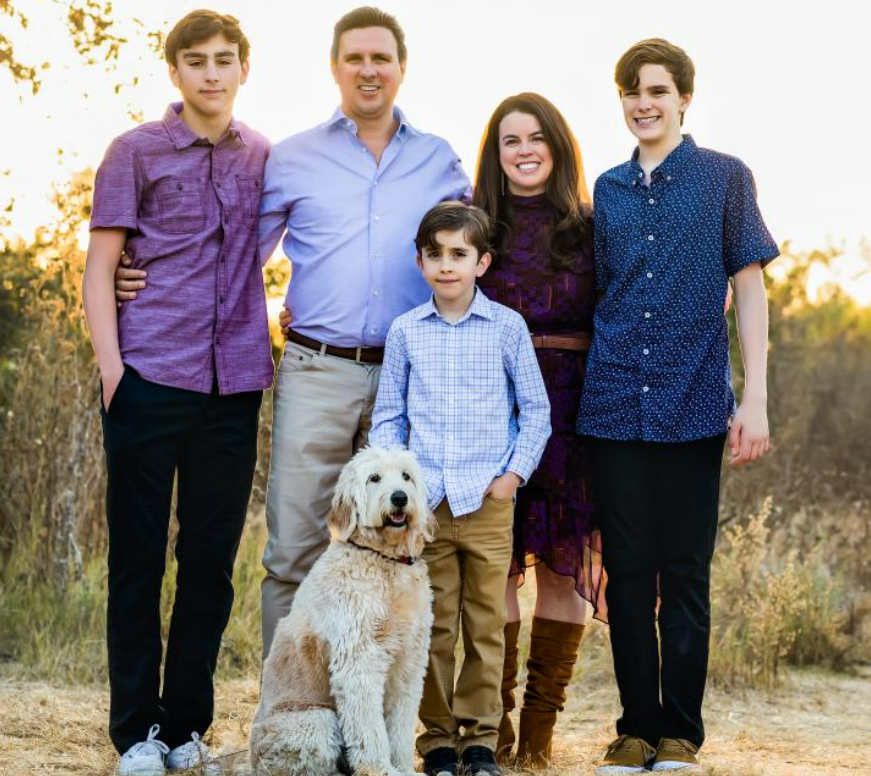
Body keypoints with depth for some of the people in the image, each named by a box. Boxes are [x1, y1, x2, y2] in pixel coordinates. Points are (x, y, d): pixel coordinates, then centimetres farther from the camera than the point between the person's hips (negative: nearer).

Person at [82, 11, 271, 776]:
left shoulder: (264, 158, 10)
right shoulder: (137, 152, 1)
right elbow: (99, 267, 0)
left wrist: (270, 349, 10)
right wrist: (112, 368, -9)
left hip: (235, 382, 3)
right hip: (152, 377, -3)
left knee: (212, 560, 7)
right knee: (138, 556, 2)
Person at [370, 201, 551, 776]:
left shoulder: (507, 328, 3)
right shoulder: (405, 331, 6)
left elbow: (536, 411, 7)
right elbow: (388, 417, 11)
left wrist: (514, 473, -3)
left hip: (489, 501, -1)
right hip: (423, 505, 1)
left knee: (486, 625, 3)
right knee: (433, 627, 3)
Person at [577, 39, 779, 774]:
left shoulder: (724, 178, 2)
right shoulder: (610, 190, 12)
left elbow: (749, 287, 0)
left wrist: (755, 397, -7)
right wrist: (593, 387, 9)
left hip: (691, 404, -3)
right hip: (615, 403, 3)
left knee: (686, 574, 3)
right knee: (627, 570, 5)